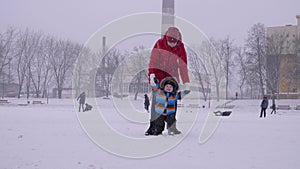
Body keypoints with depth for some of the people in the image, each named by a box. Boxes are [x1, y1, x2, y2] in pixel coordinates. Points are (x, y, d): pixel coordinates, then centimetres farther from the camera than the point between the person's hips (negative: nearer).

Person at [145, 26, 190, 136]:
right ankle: (153, 125, -6)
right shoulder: (159, 44, -9)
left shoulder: (180, 47, -4)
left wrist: (186, 83, -6)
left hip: (172, 77, 2)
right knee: (156, 100, -9)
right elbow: (153, 60, -11)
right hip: (158, 75, -1)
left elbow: (183, 66, -2)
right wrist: (152, 75, -24)